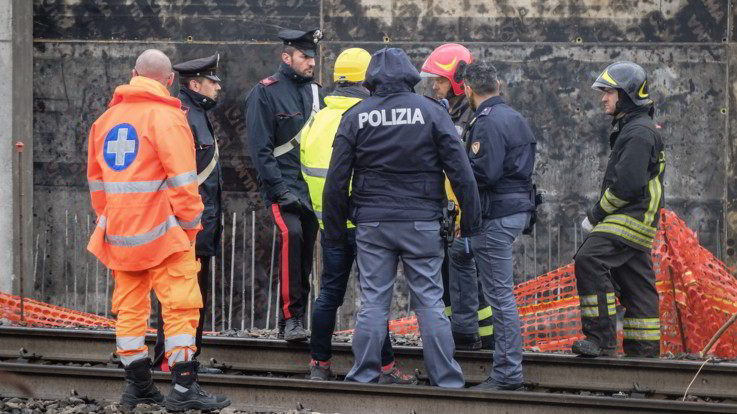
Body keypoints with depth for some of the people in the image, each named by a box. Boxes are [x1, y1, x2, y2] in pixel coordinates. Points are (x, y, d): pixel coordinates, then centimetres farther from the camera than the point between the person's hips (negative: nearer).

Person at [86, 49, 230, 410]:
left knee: (129, 307, 12)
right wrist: (190, 223, -3)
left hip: (119, 232, 7)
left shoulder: (106, 119, 13)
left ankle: (137, 384, 15)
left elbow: (96, 180, 19)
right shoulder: (166, 117, -9)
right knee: (180, 305, -5)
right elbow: (183, 179, -13)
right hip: (162, 231, -7)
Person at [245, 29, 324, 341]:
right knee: (291, 234, -27)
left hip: (312, 186, 6)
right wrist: (281, 189, -17)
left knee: (306, 253, 6)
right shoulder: (266, 93, -4)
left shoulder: (315, 91, 15)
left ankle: (298, 320, 14)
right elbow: (260, 148, -9)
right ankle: (290, 318, -26)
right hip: (283, 184, -6)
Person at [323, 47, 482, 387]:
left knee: (372, 302, 6)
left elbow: (336, 179, 3)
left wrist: (334, 229, 11)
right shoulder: (431, 111, -1)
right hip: (422, 222, -1)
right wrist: (470, 220, 4)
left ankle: (363, 378, 7)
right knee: (430, 302, 2)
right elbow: (460, 171, -3)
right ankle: (447, 381, 3)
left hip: (373, 222, 1)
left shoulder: (356, 117, 2)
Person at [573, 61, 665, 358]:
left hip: (631, 219, -11)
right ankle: (645, 351, 17)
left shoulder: (639, 132, -13)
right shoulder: (632, 129, 22)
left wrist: (596, 214, -13)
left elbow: (627, 183, -22)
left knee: (590, 260, -24)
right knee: (636, 285, 12)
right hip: (635, 222, 11)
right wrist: (599, 215, 16)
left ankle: (601, 337, -25)